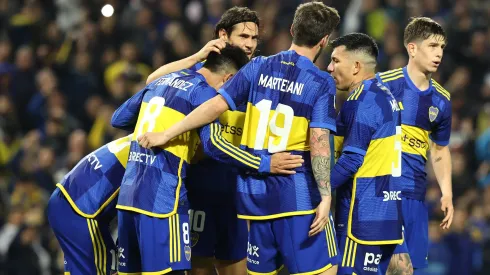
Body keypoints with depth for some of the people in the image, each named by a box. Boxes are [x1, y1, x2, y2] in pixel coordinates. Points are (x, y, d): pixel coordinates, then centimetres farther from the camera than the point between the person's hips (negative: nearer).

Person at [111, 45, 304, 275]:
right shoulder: (203, 92, -5)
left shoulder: (161, 81, 18)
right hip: (162, 196, -8)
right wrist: (264, 164, -18)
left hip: (129, 191, 8)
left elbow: (118, 119, 27)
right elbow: (213, 144, -20)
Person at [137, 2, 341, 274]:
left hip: (255, 191, 5)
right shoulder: (321, 83, -7)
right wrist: (325, 196, -13)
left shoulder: (258, 68, 4)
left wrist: (166, 134, -1)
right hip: (298, 192, -5)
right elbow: (319, 142, -14)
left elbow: (216, 106, -3)